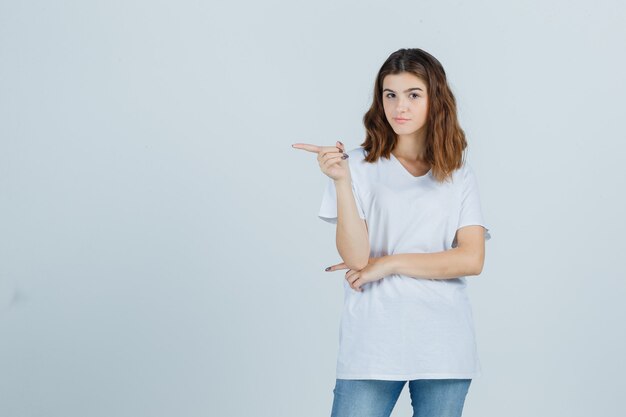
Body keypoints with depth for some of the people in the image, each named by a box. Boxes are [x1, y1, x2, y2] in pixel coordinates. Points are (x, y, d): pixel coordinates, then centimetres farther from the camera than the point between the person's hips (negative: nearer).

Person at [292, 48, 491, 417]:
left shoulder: (459, 175, 8)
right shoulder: (360, 165, 1)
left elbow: (472, 259, -3)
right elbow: (355, 257, -8)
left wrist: (389, 263, -7)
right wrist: (341, 180, -18)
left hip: (444, 347, 2)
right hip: (373, 342, -2)